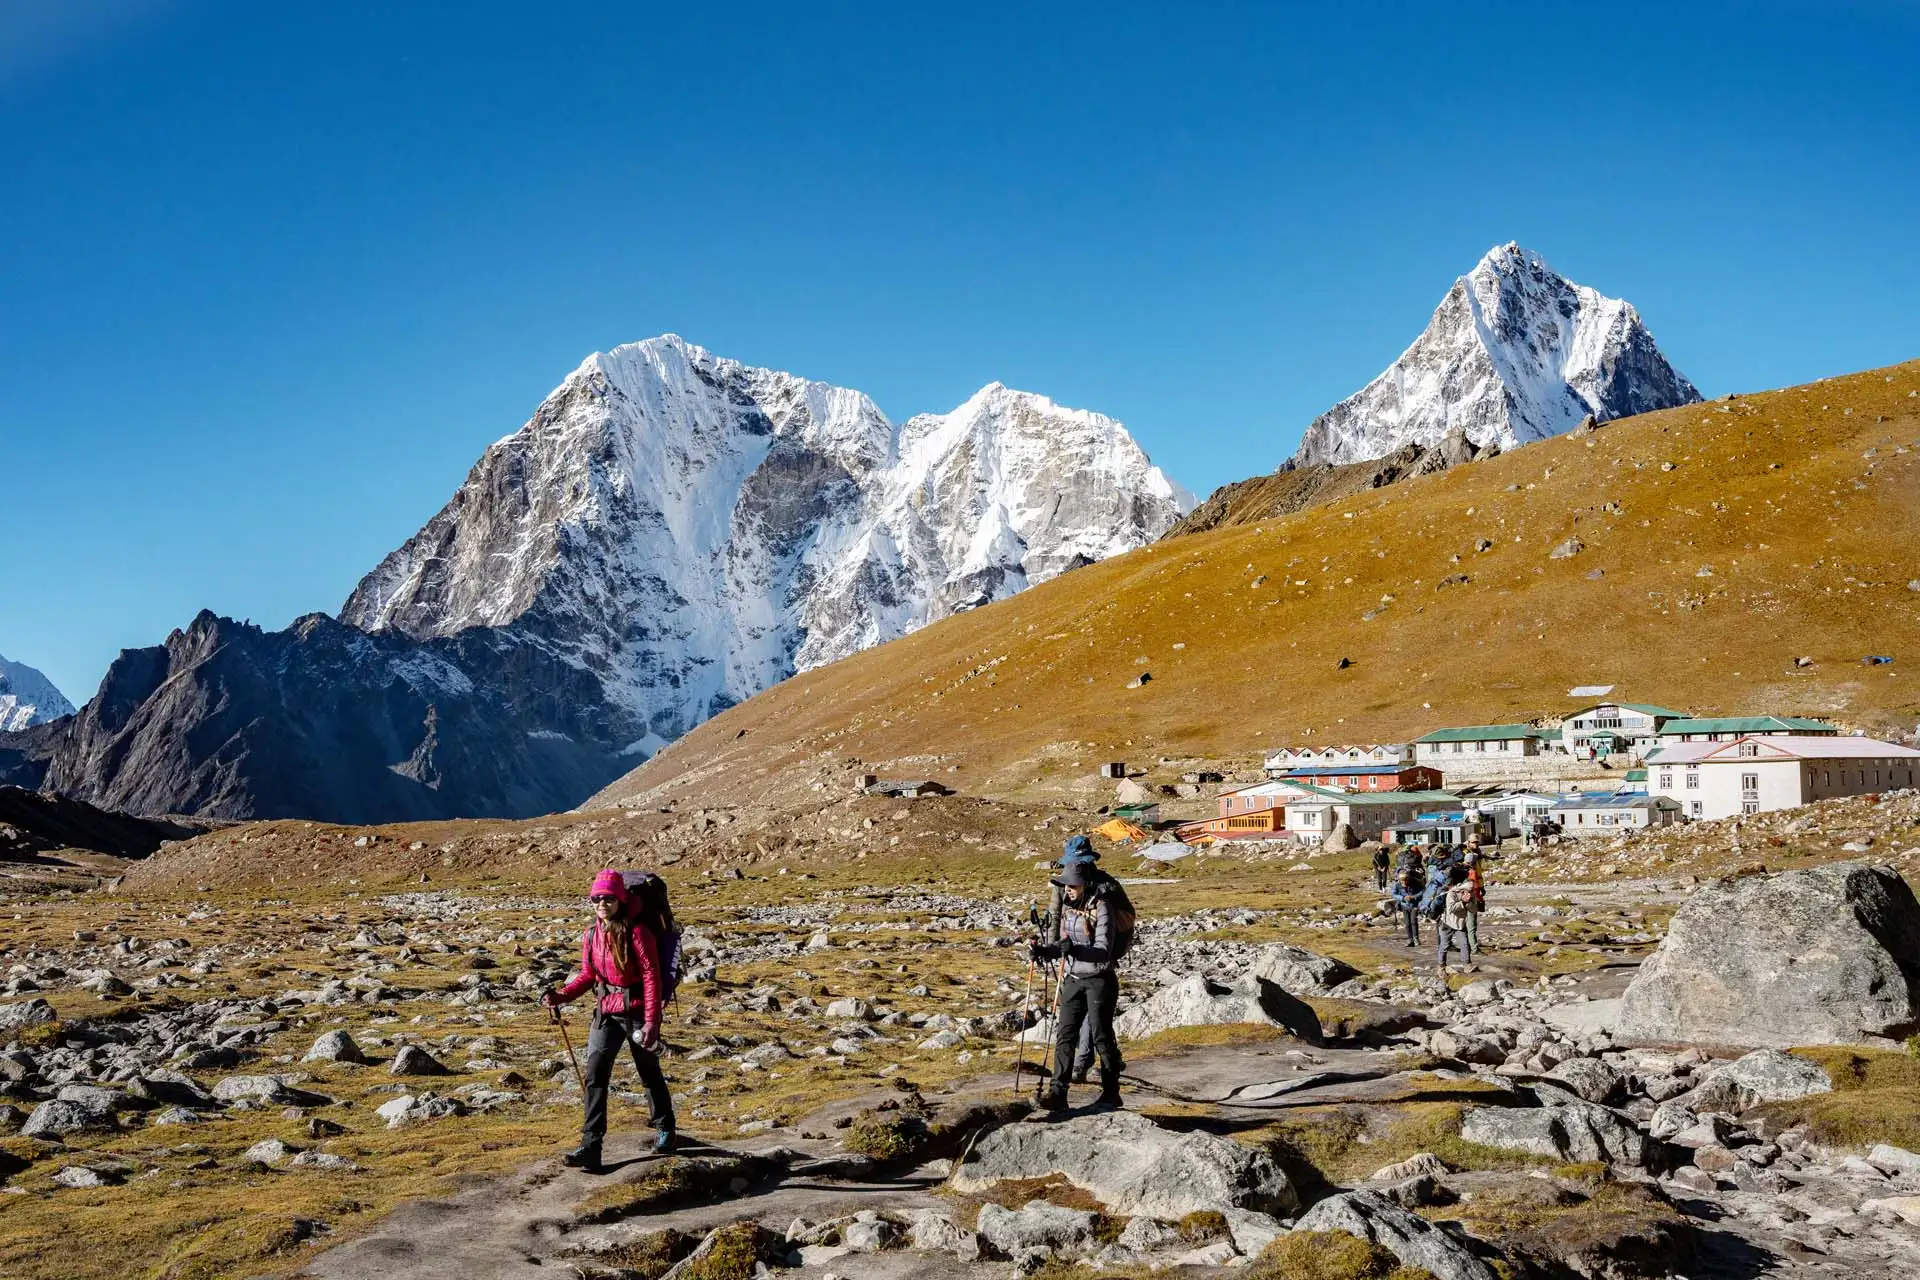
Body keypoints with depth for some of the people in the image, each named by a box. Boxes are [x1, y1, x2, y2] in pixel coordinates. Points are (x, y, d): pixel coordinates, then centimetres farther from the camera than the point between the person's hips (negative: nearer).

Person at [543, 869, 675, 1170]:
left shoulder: (636, 932, -16)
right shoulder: (591, 934, 2)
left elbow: (652, 977, -16)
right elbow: (588, 975, 11)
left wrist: (651, 1020, -20)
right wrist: (562, 995, -6)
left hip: (637, 1012, -5)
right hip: (606, 1012, 5)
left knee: (650, 1074, 13)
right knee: (595, 1076, -8)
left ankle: (664, 1129, 35)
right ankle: (590, 1148, -8)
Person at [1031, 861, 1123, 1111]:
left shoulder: (1101, 907, -14)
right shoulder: (1067, 906, 9)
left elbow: (1104, 951, -20)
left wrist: (1076, 950, -34)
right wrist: (1044, 950, -1)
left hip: (1099, 980, -6)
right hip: (1073, 980, 6)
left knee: (1102, 1037, 2)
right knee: (1065, 1036, -2)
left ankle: (1111, 1093, 15)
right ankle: (1057, 1093, -5)